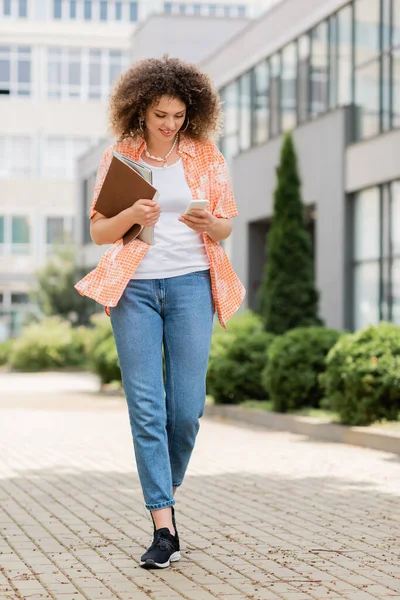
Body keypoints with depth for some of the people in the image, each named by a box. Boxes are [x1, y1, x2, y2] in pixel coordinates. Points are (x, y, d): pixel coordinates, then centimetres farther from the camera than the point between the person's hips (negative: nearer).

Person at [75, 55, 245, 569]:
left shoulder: (206, 156, 8)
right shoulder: (118, 157, 6)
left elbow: (227, 226, 11)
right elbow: (98, 232, 5)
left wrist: (208, 224, -12)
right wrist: (131, 215, -15)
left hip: (191, 284, 1)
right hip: (134, 286, 0)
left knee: (187, 407, -2)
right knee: (146, 406, -6)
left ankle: (166, 492, 25)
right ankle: (164, 527, -4)